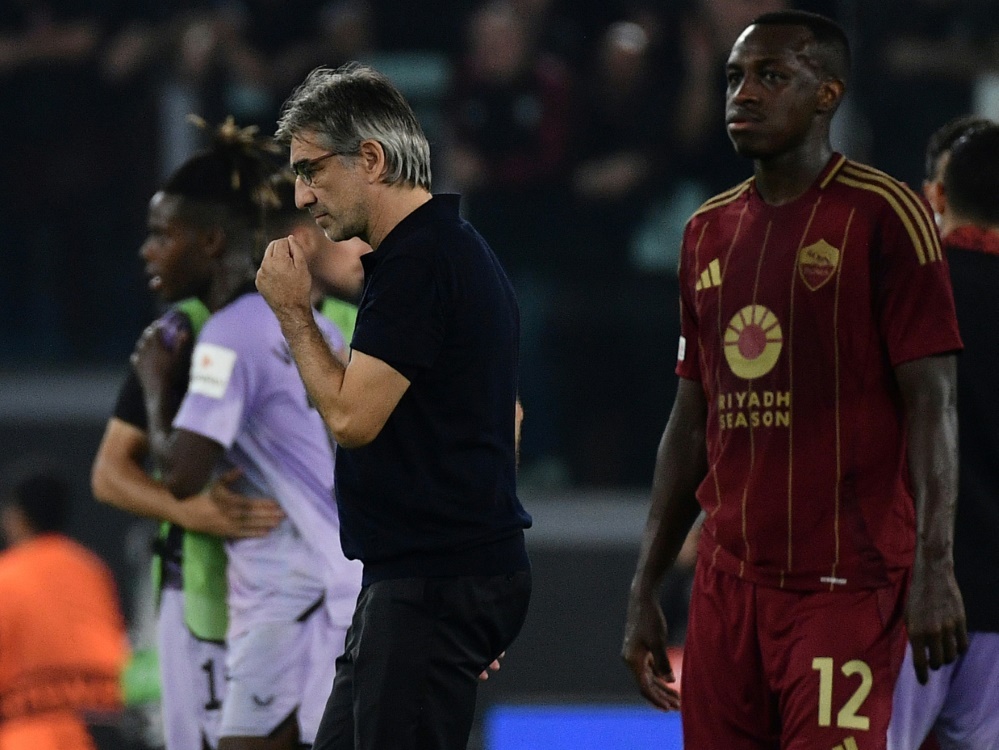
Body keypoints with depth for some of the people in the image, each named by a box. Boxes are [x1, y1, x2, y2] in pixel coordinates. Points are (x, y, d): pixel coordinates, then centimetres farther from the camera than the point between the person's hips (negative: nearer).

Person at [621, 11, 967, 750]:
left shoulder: (883, 216, -4)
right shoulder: (709, 231, 16)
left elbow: (931, 402, -8)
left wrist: (934, 565, -18)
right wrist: (644, 591, 17)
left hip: (846, 586, -6)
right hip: (728, 588, 6)